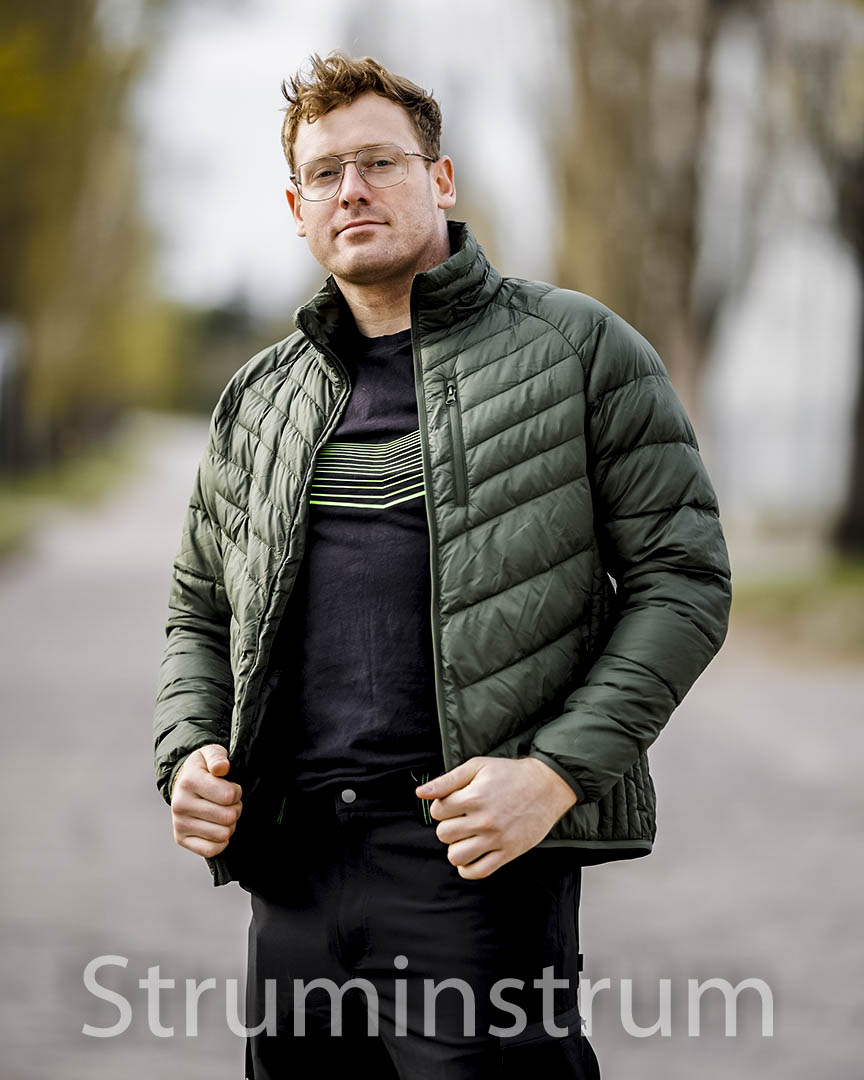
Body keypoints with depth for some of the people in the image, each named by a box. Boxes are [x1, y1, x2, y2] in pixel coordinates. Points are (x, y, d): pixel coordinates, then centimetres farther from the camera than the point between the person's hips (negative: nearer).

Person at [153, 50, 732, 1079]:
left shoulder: (578, 347, 3)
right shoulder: (257, 401, 17)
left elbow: (682, 578, -1)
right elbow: (199, 613, 25)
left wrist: (559, 769, -13)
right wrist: (188, 753, 4)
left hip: (478, 851, -4)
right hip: (292, 868, 5)